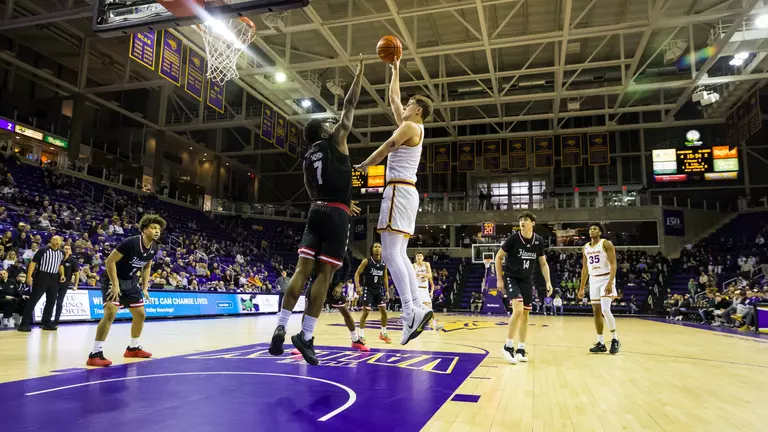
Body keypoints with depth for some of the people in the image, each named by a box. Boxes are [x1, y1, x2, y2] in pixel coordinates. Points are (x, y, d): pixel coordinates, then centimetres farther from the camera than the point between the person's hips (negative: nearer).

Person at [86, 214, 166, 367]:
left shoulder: (153, 248, -4)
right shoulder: (131, 242, -27)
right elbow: (110, 261, -23)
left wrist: (145, 287, 7)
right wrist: (115, 284, -25)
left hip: (131, 282, 8)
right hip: (113, 280, -8)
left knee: (141, 315, 11)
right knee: (110, 313, -24)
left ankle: (133, 348, 28)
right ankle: (95, 354, -18)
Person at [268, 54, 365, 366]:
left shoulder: (308, 159, 18)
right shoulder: (336, 140, 2)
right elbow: (350, 104, 5)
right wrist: (360, 72, 16)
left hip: (316, 212, 6)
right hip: (336, 215, -6)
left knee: (303, 269, 1)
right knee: (324, 274, -5)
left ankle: (281, 327, -7)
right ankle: (306, 334, -5)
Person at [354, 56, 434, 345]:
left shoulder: (410, 126, -5)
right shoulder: (411, 127, 22)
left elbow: (385, 149, -7)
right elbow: (393, 99, 32)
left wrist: (362, 166, 6)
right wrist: (395, 71, 38)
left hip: (399, 190, -10)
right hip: (405, 192, 10)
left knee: (391, 254, -16)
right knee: (400, 255, 6)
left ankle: (410, 312, -22)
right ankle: (417, 309, 1)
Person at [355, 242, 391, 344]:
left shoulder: (384, 263, 1)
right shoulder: (366, 261, -11)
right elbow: (357, 274, -9)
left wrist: (387, 290, 9)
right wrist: (358, 287, -21)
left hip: (379, 289, 4)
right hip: (368, 289, -4)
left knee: (383, 311, 0)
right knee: (366, 312, -5)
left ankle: (383, 334, 18)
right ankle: (361, 335, 7)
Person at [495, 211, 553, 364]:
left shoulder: (539, 241, -2)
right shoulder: (513, 238, -14)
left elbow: (543, 263, 9)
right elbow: (498, 257, -6)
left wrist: (548, 281, -2)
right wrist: (499, 279, -9)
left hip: (527, 280, 5)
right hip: (511, 278, -5)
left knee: (525, 313, 6)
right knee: (518, 310, -21)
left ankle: (521, 349, 18)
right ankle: (508, 346, -8)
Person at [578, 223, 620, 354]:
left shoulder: (606, 244, -8)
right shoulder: (586, 248, 11)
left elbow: (613, 264, -14)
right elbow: (585, 268, 15)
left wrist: (610, 282, -26)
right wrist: (581, 288, 12)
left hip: (606, 279, -6)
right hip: (593, 280, 6)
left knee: (605, 310, -17)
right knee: (596, 311, 5)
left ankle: (615, 339, 0)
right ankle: (601, 343, 10)